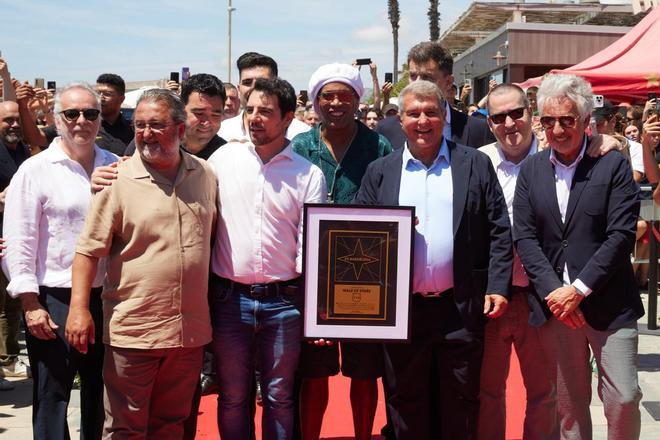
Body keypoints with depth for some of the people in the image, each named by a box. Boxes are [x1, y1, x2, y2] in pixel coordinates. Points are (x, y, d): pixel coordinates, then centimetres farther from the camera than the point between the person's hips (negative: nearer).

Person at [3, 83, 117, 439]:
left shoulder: (115, 167, 8)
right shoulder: (35, 170, -4)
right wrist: (31, 304, -12)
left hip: (107, 298, 4)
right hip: (54, 302, -4)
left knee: (101, 395, 16)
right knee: (52, 397, 5)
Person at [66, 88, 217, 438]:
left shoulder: (205, 175, 6)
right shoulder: (118, 180, -6)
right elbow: (89, 249, -7)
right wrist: (79, 308, -14)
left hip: (190, 328, 4)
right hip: (133, 329, -3)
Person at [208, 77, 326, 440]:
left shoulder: (309, 175, -1)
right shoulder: (224, 158, 3)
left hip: (283, 301, -1)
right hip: (229, 298, 1)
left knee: (279, 398, 10)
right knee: (232, 398, 12)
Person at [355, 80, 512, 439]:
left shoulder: (476, 165, 4)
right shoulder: (379, 172, 7)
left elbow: (499, 231, 2)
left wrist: (498, 287, -5)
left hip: (461, 309, -1)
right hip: (401, 310, 1)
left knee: (460, 409, 10)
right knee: (406, 409, 10)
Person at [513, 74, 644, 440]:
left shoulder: (613, 166, -2)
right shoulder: (531, 169, 8)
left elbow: (621, 235, -9)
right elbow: (524, 237, 2)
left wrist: (578, 289, -14)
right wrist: (552, 290, -10)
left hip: (607, 305, -2)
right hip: (555, 302, 3)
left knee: (623, 399, -1)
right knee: (569, 403, 11)